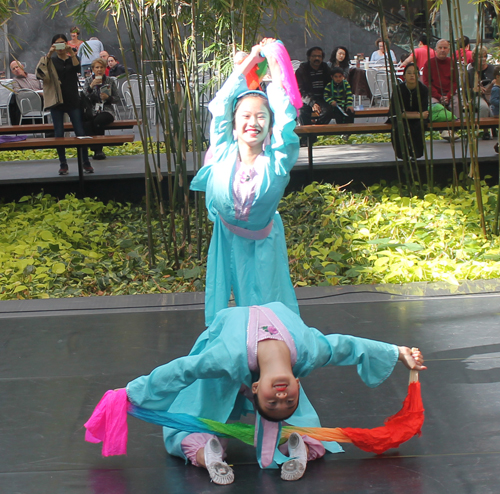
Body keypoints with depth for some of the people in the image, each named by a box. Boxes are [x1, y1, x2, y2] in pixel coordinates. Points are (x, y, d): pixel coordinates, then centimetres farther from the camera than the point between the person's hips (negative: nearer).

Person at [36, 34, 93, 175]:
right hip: (56, 101, 0)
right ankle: (63, 164, 8)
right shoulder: (50, 60, 6)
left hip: (73, 100, 0)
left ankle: (86, 163, 3)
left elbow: (78, 69, -12)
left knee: (80, 132, -4)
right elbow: (40, 71, -13)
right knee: (59, 134, 0)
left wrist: (72, 53, -22)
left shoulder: (72, 59, 10)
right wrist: (48, 55, -21)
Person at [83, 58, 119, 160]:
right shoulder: (88, 81, 10)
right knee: (86, 123, -34)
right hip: (91, 111, 1)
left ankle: (98, 149, -21)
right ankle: (97, 150, -27)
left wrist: (108, 98, -10)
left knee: (98, 121, -35)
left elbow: (117, 98, 10)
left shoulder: (111, 81, 9)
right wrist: (91, 86, -17)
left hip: (106, 111, -1)